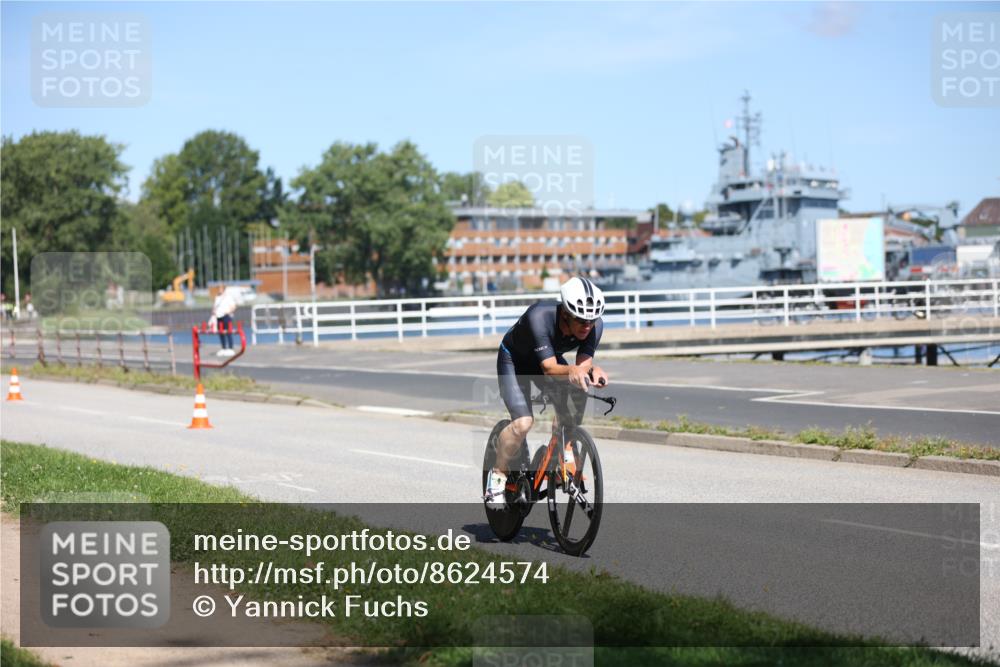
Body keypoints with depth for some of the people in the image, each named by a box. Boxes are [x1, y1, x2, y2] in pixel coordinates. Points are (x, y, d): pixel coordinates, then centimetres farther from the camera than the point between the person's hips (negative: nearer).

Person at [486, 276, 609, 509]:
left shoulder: (595, 325, -26)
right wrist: (571, 370, -63)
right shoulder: (540, 317, -40)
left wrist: (592, 370, -52)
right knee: (523, 422, -24)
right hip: (514, 360, -5)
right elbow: (549, 368, -43)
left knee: (576, 399, -23)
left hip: (551, 358, 5)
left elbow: (583, 362, -30)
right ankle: (498, 474, -1)